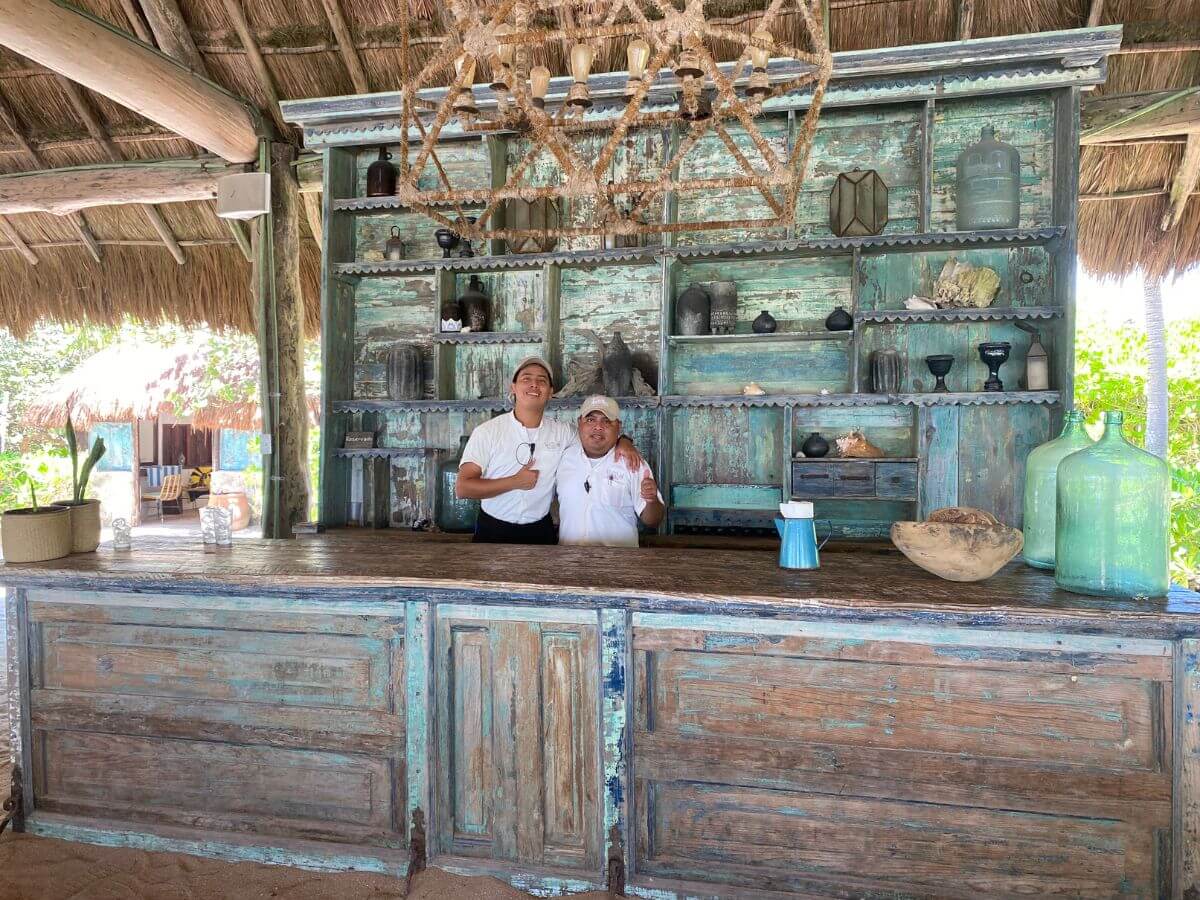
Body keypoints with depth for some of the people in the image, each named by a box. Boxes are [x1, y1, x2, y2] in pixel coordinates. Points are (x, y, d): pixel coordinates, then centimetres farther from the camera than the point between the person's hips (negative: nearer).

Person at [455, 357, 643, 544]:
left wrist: (623, 441, -8)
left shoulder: (562, 432, -1)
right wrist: (515, 482, -20)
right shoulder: (486, 432, -9)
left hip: (541, 531, 3)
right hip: (493, 530, -2)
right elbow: (462, 489, -14)